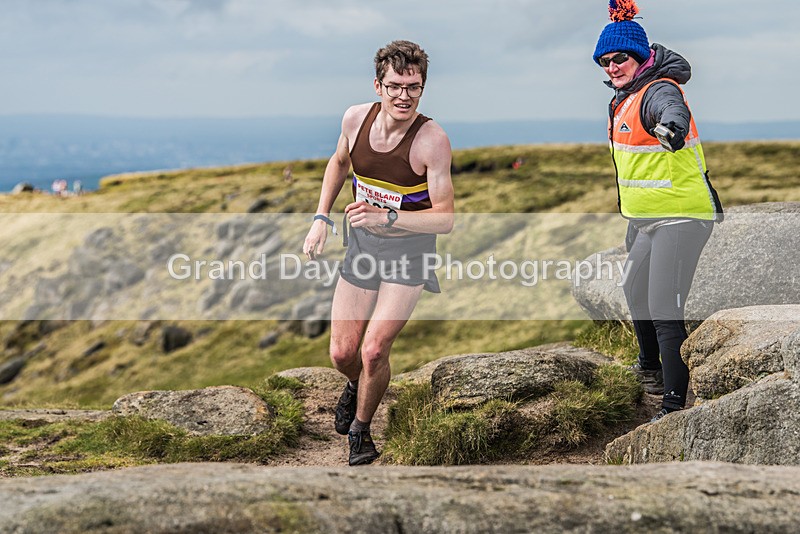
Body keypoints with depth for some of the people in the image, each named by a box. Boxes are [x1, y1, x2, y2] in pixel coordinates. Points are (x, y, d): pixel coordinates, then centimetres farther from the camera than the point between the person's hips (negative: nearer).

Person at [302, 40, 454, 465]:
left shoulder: (431, 140, -22)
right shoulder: (356, 118, -9)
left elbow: (445, 218, -20)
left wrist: (386, 218, -32)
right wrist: (321, 218, 8)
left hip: (409, 252, -4)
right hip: (361, 244, 4)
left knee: (373, 352, -14)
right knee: (342, 354, 5)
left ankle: (360, 428, 15)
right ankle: (356, 385, 43)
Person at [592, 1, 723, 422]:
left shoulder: (658, 91, -21)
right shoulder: (624, 98, 7)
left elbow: (673, 110, -45)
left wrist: (672, 127, -64)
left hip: (680, 216, -10)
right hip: (644, 217, 10)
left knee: (664, 310, -16)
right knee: (635, 293, 26)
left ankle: (675, 403, -12)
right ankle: (651, 366, 49)